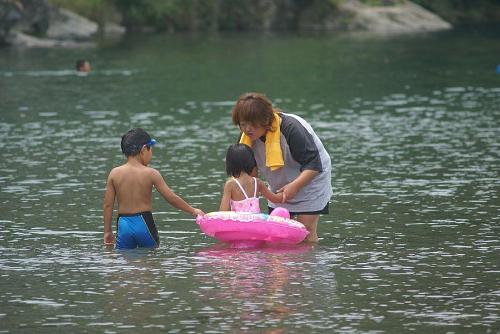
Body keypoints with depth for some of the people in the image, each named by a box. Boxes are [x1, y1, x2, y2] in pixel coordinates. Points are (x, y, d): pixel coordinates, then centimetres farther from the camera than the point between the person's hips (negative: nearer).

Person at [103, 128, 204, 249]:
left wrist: (107, 231, 11)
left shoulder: (114, 173, 0)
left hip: (123, 224, 2)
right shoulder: (151, 173, -6)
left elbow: (108, 205, 2)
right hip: (144, 222, -2)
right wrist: (193, 211, 10)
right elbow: (171, 198, -3)